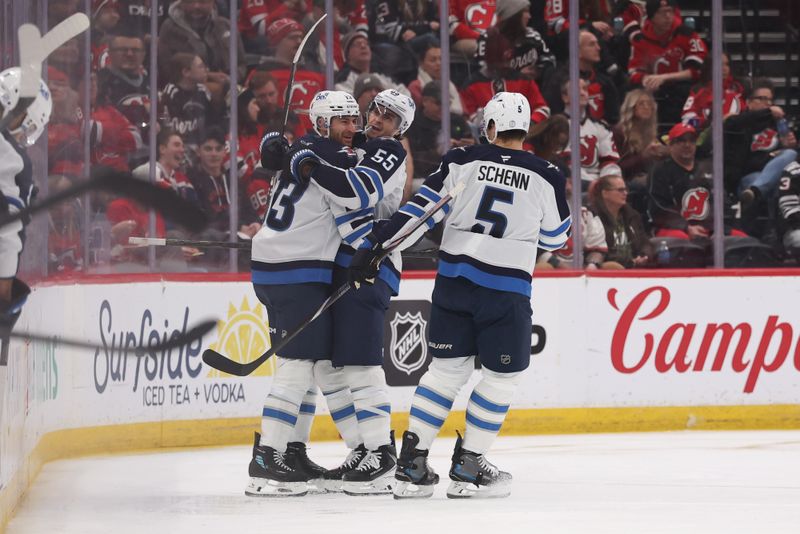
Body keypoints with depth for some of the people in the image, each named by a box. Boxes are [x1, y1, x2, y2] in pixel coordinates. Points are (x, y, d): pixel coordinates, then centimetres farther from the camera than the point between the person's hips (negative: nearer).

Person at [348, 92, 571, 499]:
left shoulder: (462, 161, 0)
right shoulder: (545, 177, -2)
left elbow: (420, 209, -2)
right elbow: (555, 238, 10)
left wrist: (375, 246, 0)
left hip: (454, 279, 3)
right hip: (505, 289, -3)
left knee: (448, 366, 13)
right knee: (502, 374, 11)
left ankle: (411, 465, 7)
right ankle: (467, 468, 9)